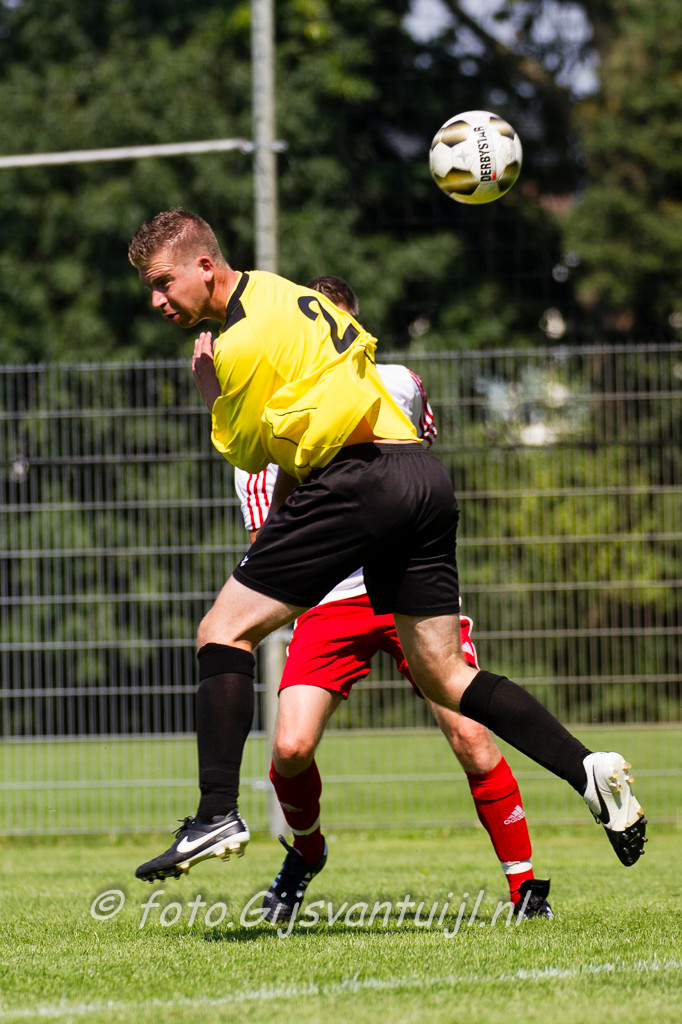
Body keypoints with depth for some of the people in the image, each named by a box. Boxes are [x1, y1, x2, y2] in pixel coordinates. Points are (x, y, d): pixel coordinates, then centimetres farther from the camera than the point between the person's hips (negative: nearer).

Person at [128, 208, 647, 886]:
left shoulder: (241, 343, -8)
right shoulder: (279, 293, 20)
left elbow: (244, 453, 3)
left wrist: (210, 390, 18)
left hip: (358, 480, -9)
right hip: (424, 475, 9)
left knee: (224, 631, -4)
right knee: (445, 676, 11)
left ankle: (218, 815, -13)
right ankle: (587, 768, -3)